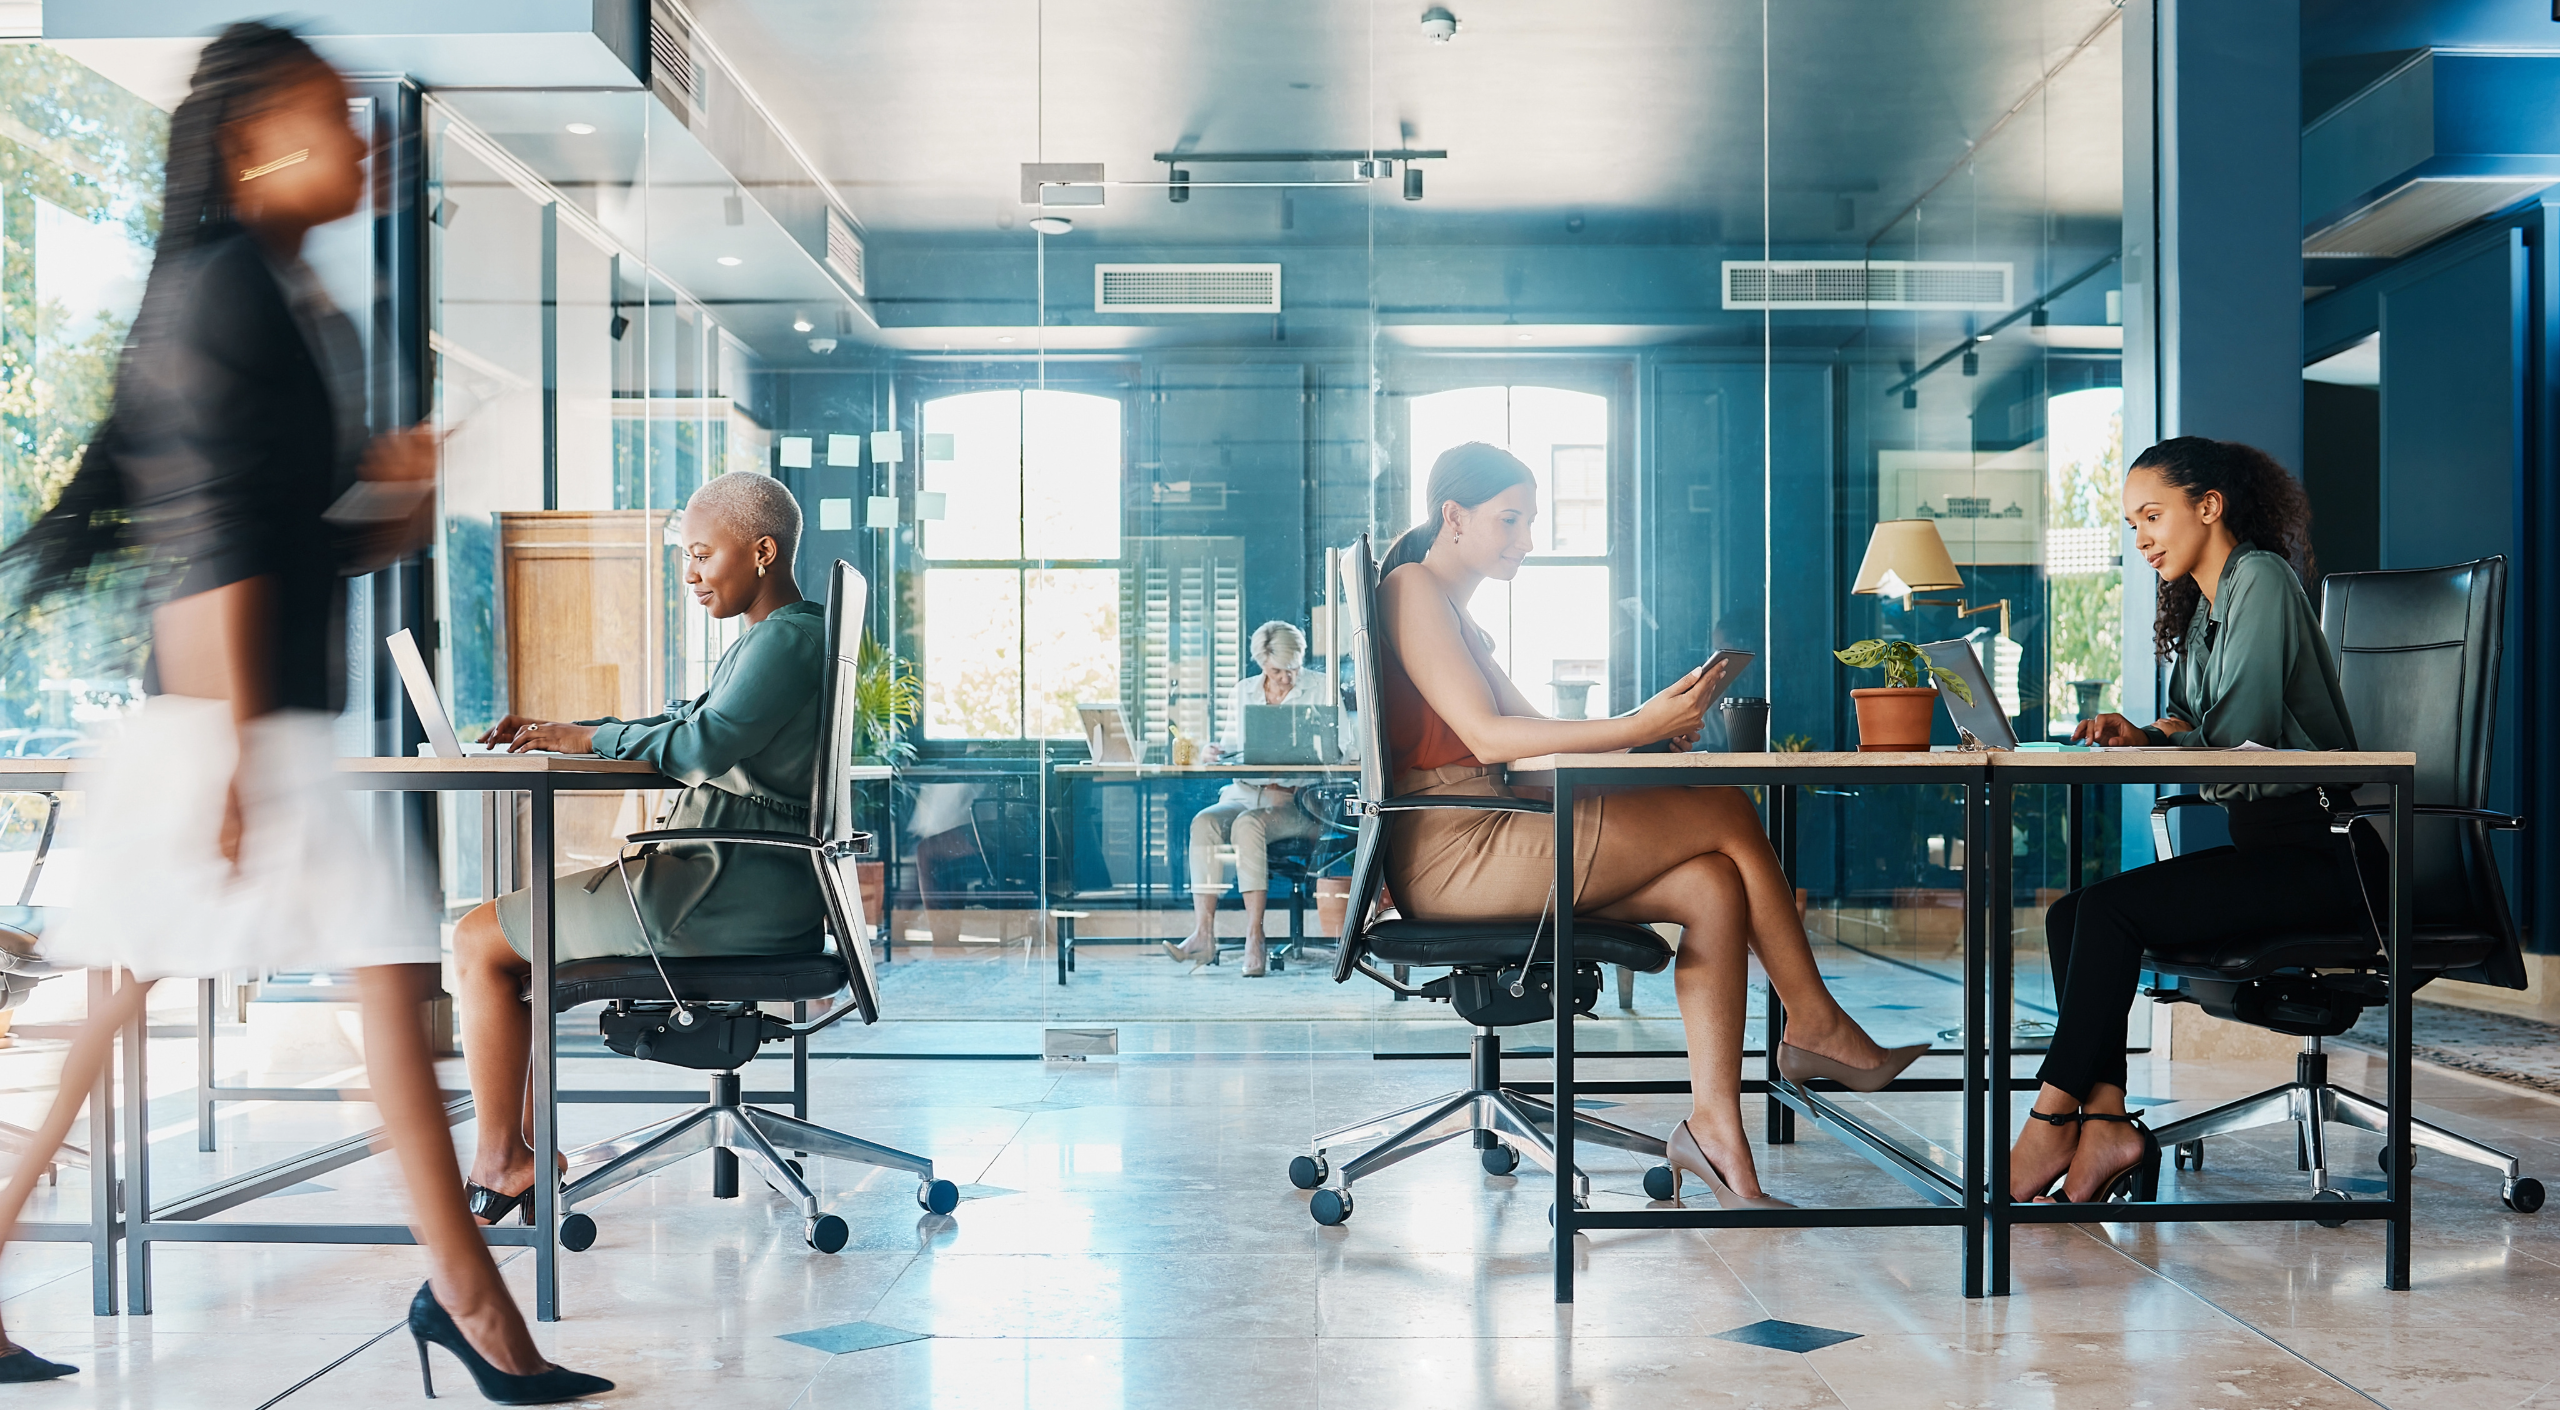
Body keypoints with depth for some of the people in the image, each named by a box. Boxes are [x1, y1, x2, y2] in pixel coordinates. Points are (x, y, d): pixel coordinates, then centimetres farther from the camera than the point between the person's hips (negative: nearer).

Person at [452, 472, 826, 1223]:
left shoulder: (789, 639, -16)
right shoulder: (774, 637, 18)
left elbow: (699, 745, -27)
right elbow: (686, 723, 19)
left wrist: (591, 738, -11)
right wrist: (555, 730, 9)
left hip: (728, 893, -11)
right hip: (733, 881, 11)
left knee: (479, 940, -1)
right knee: (528, 929, 20)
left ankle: (501, 1164, 8)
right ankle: (529, 1146, 17)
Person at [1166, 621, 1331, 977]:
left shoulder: (1321, 688, 4)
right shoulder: (1244, 691, 15)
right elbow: (1230, 748, 17)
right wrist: (1217, 754, -6)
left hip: (1299, 802, -4)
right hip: (1244, 793, 4)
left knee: (1248, 824, -34)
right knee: (1204, 821, -27)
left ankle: (1254, 937, -35)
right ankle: (1203, 934, -33)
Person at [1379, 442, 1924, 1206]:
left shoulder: (1453, 614, 25)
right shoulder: (1412, 588, -6)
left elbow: (1534, 731, 18)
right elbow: (1486, 737, -17)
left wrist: (1648, 728, 1)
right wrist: (1633, 728, -20)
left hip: (1485, 844, 10)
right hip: (1455, 853, -10)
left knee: (1713, 886, -6)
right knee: (1728, 815, -10)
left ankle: (1714, 1123, -8)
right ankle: (1813, 1024, 6)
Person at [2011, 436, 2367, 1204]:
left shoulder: (2262, 580, -10)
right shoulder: (2199, 605, 18)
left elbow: (2240, 737, -17)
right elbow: (2199, 737, 20)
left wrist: (2162, 739, 0)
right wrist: (2144, 737, 0)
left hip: (2319, 852, -9)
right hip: (2260, 847, 9)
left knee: (2111, 909, -23)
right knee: (2071, 916, -9)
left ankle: (2052, 1121, -16)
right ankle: (2106, 1122, -17)